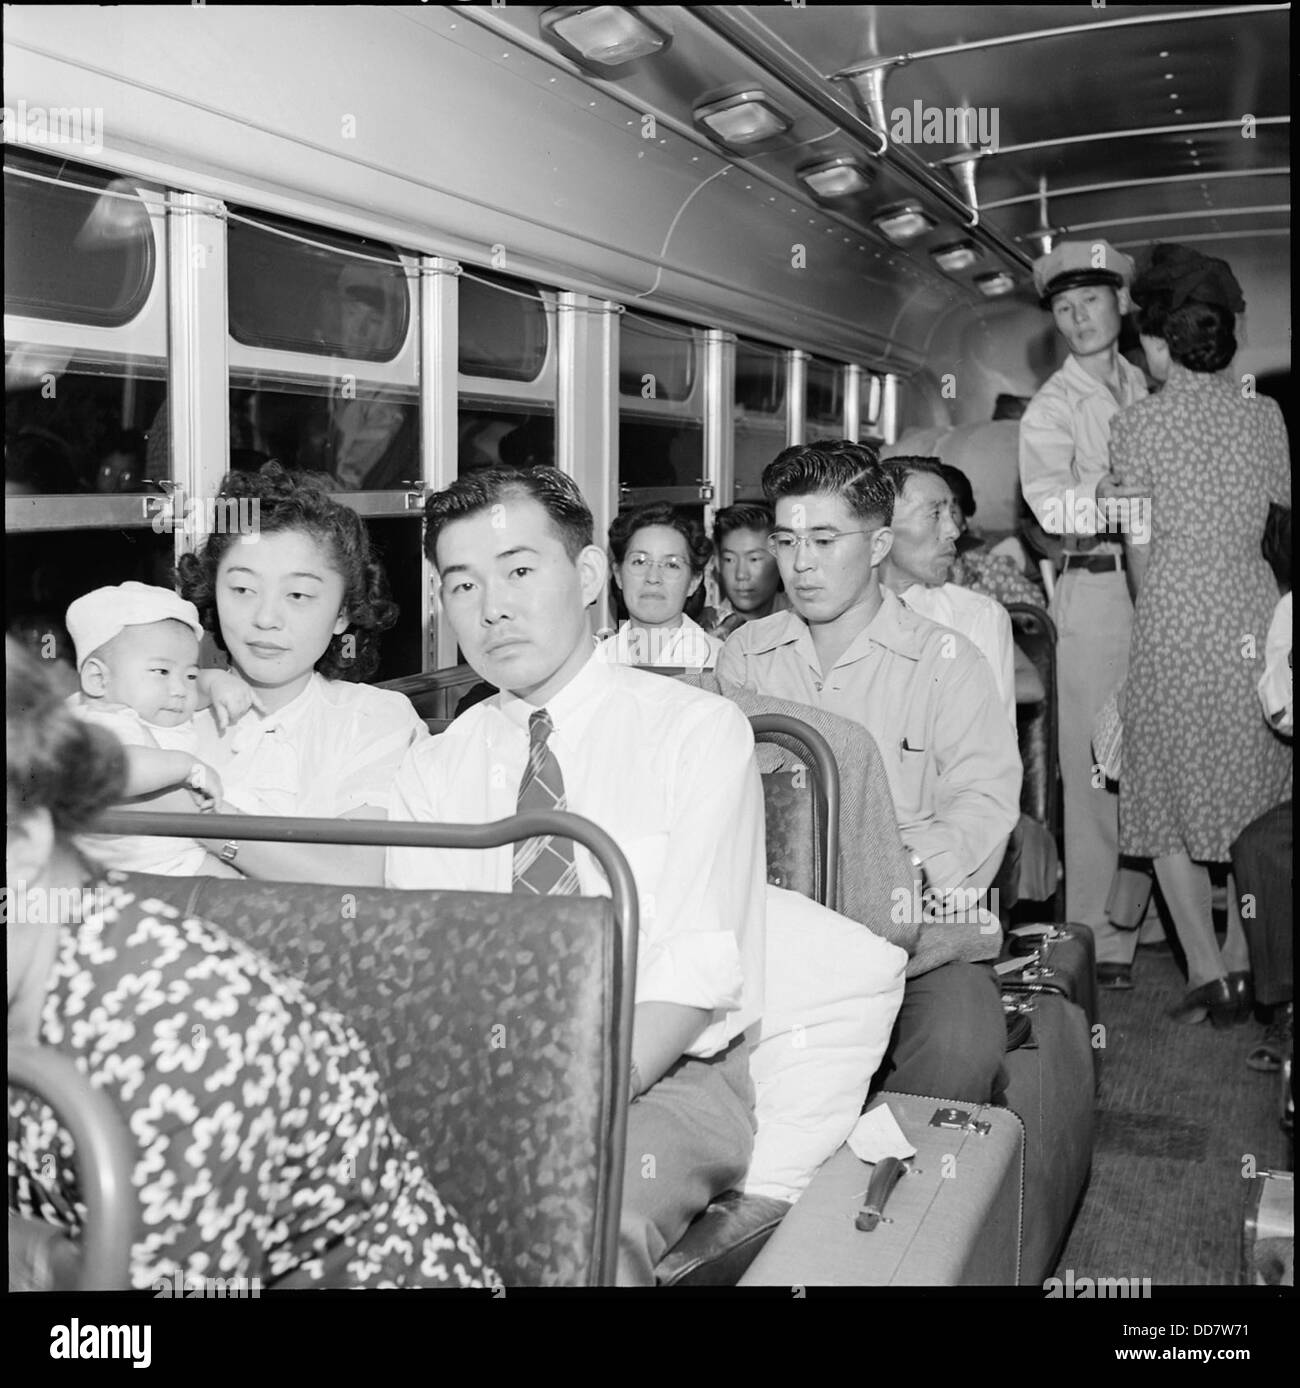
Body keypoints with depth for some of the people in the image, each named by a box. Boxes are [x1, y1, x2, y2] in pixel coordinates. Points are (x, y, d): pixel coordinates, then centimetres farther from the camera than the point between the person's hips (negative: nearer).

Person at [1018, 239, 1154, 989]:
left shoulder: (1151, 390, 15)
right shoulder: (1052, 408, 1)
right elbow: (1047, 499, -16)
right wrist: (1097, 499, -35)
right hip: (1098, 590, -4)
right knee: (1098, 767, -4)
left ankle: (1131, 918, 20)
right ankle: (1096, 938, 4)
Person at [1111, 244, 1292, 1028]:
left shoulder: (1136, 426, -6)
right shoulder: (1264, 414, 4)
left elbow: (1140, 545, -2)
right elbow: (1280, 501, 18)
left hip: (1175, 620, -4)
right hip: (1256, 612, 4)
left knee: (1173, 797, 6)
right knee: (1252, 796, 14)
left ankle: (1210, 978, 5)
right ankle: (1243, 963, 18)